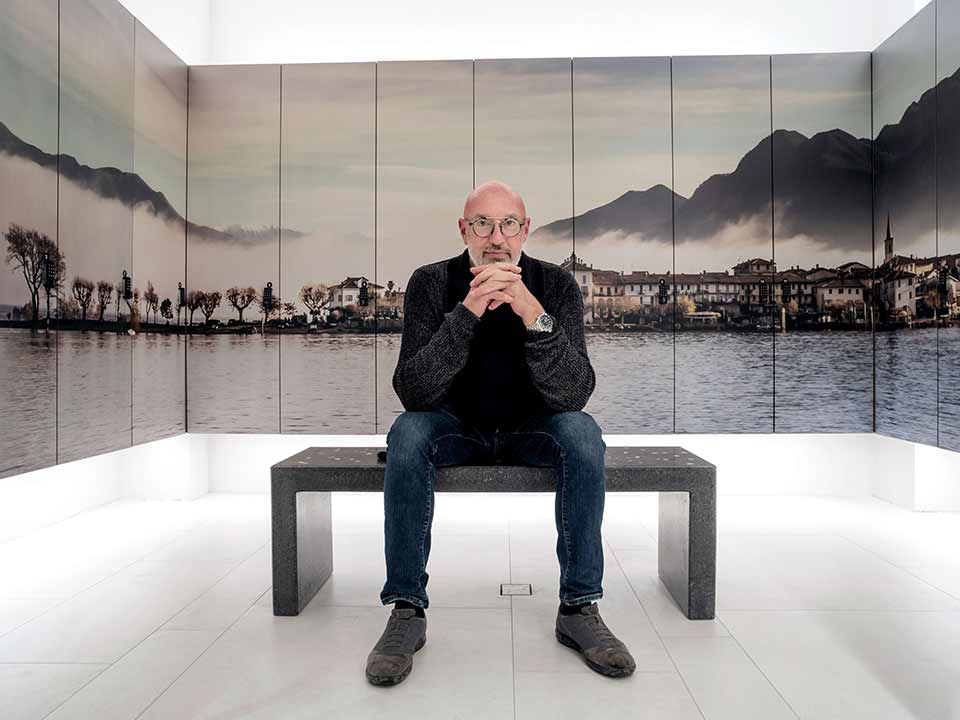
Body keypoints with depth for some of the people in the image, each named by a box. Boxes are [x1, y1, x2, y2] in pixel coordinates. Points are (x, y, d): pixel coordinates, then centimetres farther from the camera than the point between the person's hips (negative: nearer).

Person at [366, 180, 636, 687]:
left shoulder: (556, 284, -12)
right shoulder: (431, 282, -13)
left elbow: (574, 394, -23)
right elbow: (412, 392, -24)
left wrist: (534, 315, -37)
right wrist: (466, 312, -36)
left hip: (530, 430, 1)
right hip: (456, 428, 0)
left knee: (582, 431, -29)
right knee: (408, 432, -30)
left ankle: (579, 608, -18)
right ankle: (407, 610, -20)